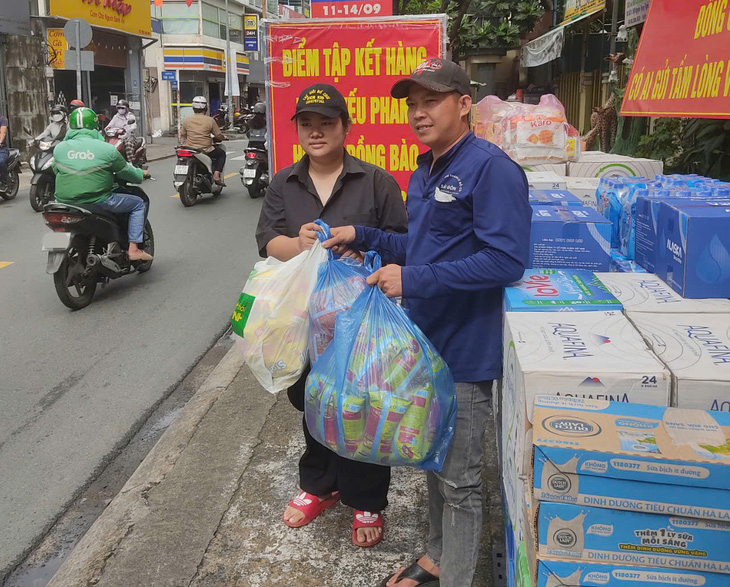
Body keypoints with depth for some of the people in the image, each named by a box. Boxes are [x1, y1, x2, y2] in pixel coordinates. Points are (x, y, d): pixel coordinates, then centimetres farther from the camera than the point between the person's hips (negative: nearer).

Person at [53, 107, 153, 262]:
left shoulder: (59, 148, 4)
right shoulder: (106, 149, -5)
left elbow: (56, 170, 18)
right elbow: (125, 171, 6)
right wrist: (142, 174, 27)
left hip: (65, 202, 5)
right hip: (99, 202, -4)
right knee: (138, 204, 12)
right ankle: (133, 249, 4)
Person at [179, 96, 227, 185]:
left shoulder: (186, 120, 3)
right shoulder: (210, 120, -7)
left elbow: (182, 135, 9)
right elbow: (218, 136, -1)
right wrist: (223, 138, 20)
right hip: (205, 150, -4)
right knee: (221, 153, 20)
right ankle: (216, 175, 4)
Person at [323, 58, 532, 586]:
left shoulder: (491, 168, -18)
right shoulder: (424, 172, 12)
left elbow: (506, 260, -27)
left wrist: (414, 280, -27)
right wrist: (362, 237, 10)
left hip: (464, 350, -9)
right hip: (424, 340, 9)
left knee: (458, 479, 5)